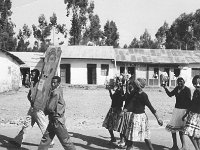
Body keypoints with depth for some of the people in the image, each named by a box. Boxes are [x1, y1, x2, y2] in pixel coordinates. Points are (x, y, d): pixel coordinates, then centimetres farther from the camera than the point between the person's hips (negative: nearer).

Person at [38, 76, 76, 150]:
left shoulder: (56, 92, -21)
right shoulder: (59, 90, 6)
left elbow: (50, 107, -23)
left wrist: (45, 111, -1)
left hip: (57, 120, -9)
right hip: (53, 119, 9)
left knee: (65, 140, 1)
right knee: (46, 138, 13)